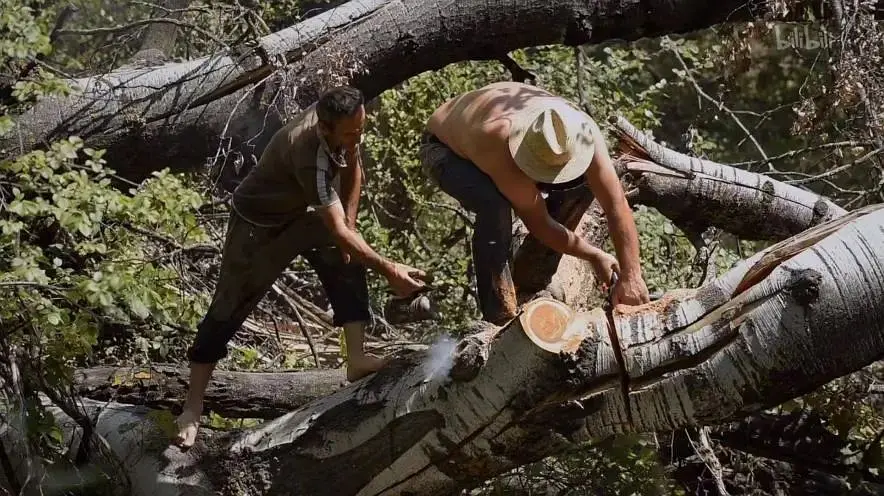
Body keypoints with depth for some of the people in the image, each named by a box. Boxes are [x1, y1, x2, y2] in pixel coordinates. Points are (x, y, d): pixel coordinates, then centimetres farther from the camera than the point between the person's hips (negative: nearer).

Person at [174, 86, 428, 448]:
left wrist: (349, 224, -5)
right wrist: (389, 270, -43)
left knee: (347, 264, -9)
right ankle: (192, 410, 2)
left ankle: (356, 359, -11)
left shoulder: (338, 122, -20)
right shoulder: (309, 158, -42)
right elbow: (338, 233, -42)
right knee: (227, 311, -3)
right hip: (258, 223, -7)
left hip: (300, 212, 8)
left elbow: (353, 169, 2)